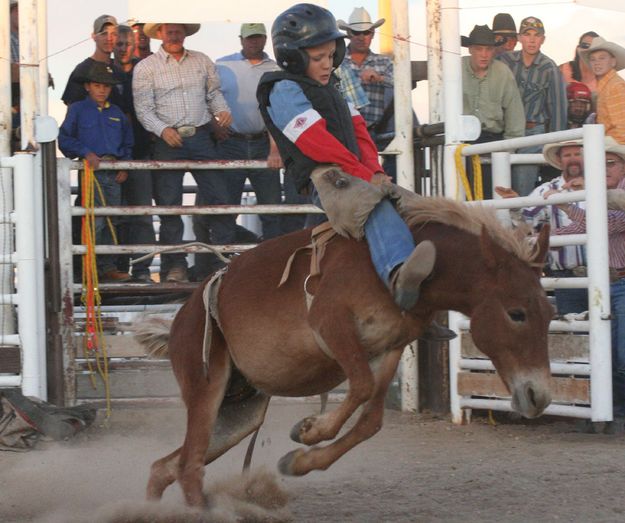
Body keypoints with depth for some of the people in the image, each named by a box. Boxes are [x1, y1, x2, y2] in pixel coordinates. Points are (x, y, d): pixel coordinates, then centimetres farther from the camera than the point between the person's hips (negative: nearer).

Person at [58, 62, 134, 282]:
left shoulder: (117, 113, 17)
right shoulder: (78, 110, 4)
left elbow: (127, 143, 22)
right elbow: (65, 139, -2)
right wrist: (86, 153, -15)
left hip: (114, 173, 5)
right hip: (91, 169, -5)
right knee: (95, 221, -11)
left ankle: (108, 267, 13)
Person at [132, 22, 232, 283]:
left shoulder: (201, 61, 13)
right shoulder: (145, 68, 2)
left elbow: (214, 92, 17)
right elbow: (143, 109, -4)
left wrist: (222, 110, -5)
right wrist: (163, 130, -19)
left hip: (201, 137, 2)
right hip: (168, 141, -2)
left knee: (217, 197, -2)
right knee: (169, 205, -1)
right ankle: (175, 264, 4)